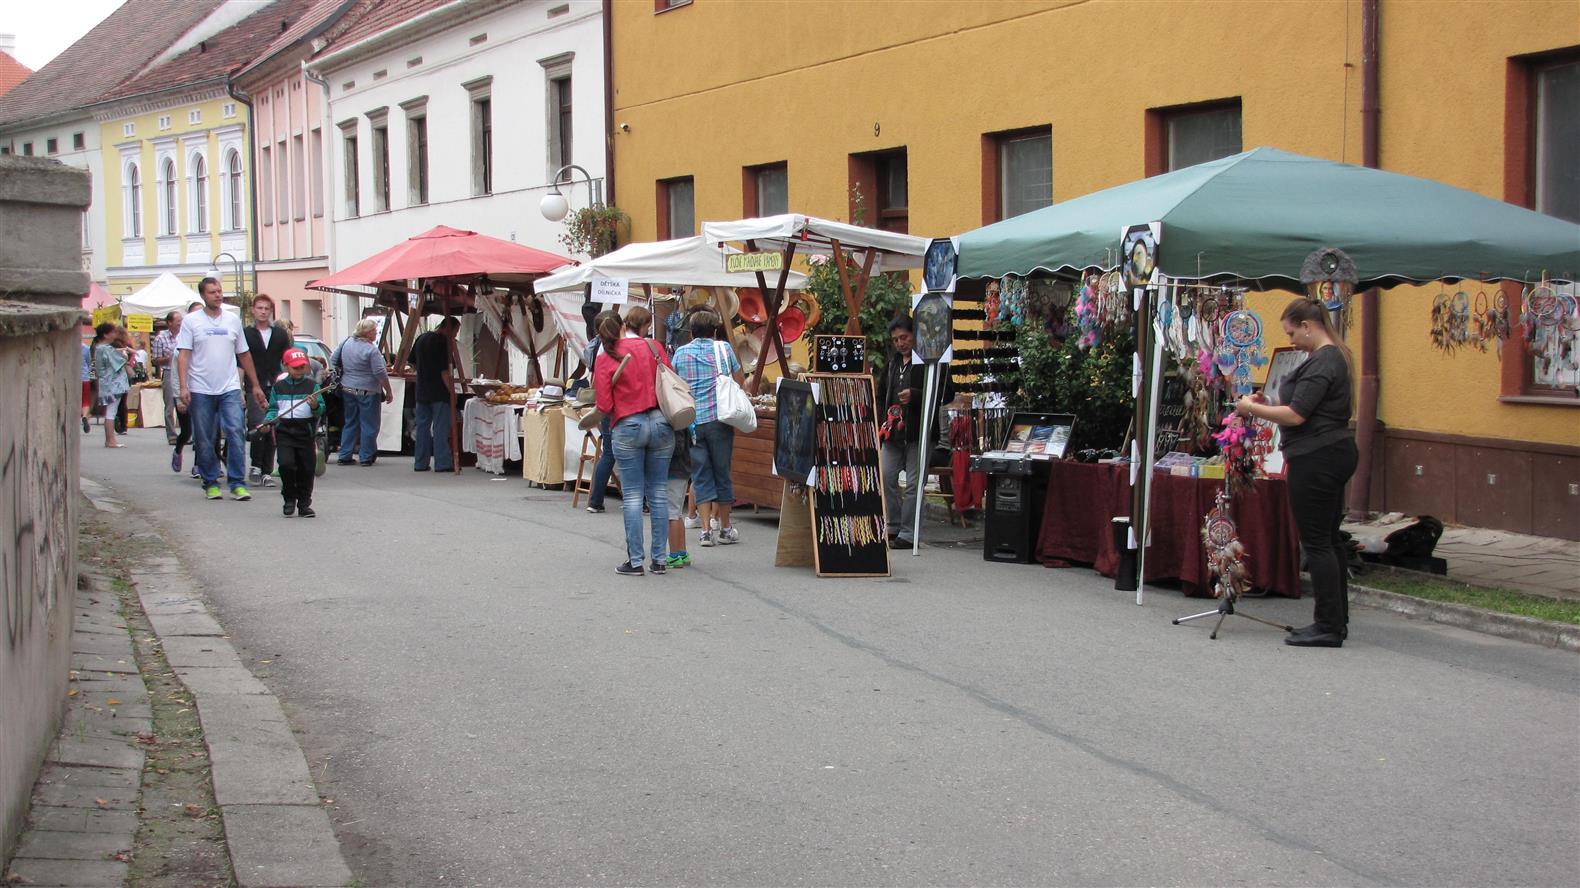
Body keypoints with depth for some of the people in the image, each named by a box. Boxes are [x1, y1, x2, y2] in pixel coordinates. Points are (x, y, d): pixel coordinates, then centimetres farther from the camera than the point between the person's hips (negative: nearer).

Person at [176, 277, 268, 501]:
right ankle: (210, 483, 15)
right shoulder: (191, 321, 1)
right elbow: (183, 355, -4)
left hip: (230, 388, 2)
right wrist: (183, 386, -14)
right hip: (200, 390, -2)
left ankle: (237, 483, -7)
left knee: (235, 433, -10)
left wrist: (255, 385, 18)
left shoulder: (233, 320, 10)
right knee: (204, 440, 4)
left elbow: (244, 354, 17)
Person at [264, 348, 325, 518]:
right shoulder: (278, 386, 9)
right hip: (284, 430, 0)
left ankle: (304, 503, 16)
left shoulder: (312, 385, 4)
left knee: (307, 468, 1)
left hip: (305, 431, 0)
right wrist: (268, 420, -4)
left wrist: (315, 406, -21)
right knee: (286, 464, -14)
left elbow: (321, 410, 1)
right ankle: (290, 499, 6)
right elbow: (273, 408, 15)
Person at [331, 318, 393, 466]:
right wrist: (389, 392, -8)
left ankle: (345, 456, 14)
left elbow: (333, 360, 13)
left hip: (347, 389, 6)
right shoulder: (371, 350, -16)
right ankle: (366, 457, 5)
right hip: (366, 391, -6)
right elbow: (380, 373, -17)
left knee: (350, 423, 15)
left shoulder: (346, 342, 3)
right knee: (369, 425, 4)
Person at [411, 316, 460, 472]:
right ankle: (442, 463, -4)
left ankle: (420, 463, 12)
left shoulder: (421, 338, 10)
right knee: (441, 428, -3)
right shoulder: (442, 341, -13)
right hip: (439, 392, -7)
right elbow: (444, 371, -17)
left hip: (421, 391, 7)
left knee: (422, 426, 10)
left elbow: (413, 361, 19)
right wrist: (452, 391, -13)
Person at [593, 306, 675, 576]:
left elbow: (604, 406, -3)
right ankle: (659, 559, 11)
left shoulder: (606, 359, -2)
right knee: (658, 493, 8)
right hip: (660, 423, 2)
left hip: (627, 427, -2)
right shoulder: (654, 348, 1)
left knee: (632, 496, 3)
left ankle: (635, 561, 2)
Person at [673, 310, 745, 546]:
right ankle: (724, 528, 16)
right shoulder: (724, 349, 4)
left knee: (700, 476, 5)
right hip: (719, 418, -1)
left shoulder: (680, 353, 6)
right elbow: (740, 382, 10)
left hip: (690, 421, 1)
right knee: (722, 472, 8)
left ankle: (707, 529, -1)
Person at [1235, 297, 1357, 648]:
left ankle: (1329, 627, -5)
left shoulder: (1321, 363, -17)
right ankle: (1336, 621, 19)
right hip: (1333, 453, 11)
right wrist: (1266, 405, 15)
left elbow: (1296, 415, -22)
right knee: (1329, 540, 14)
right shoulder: (1333, 356, 16)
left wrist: (1252, 408, -10)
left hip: (1316, 459, -11)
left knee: (1317, 541, -7)